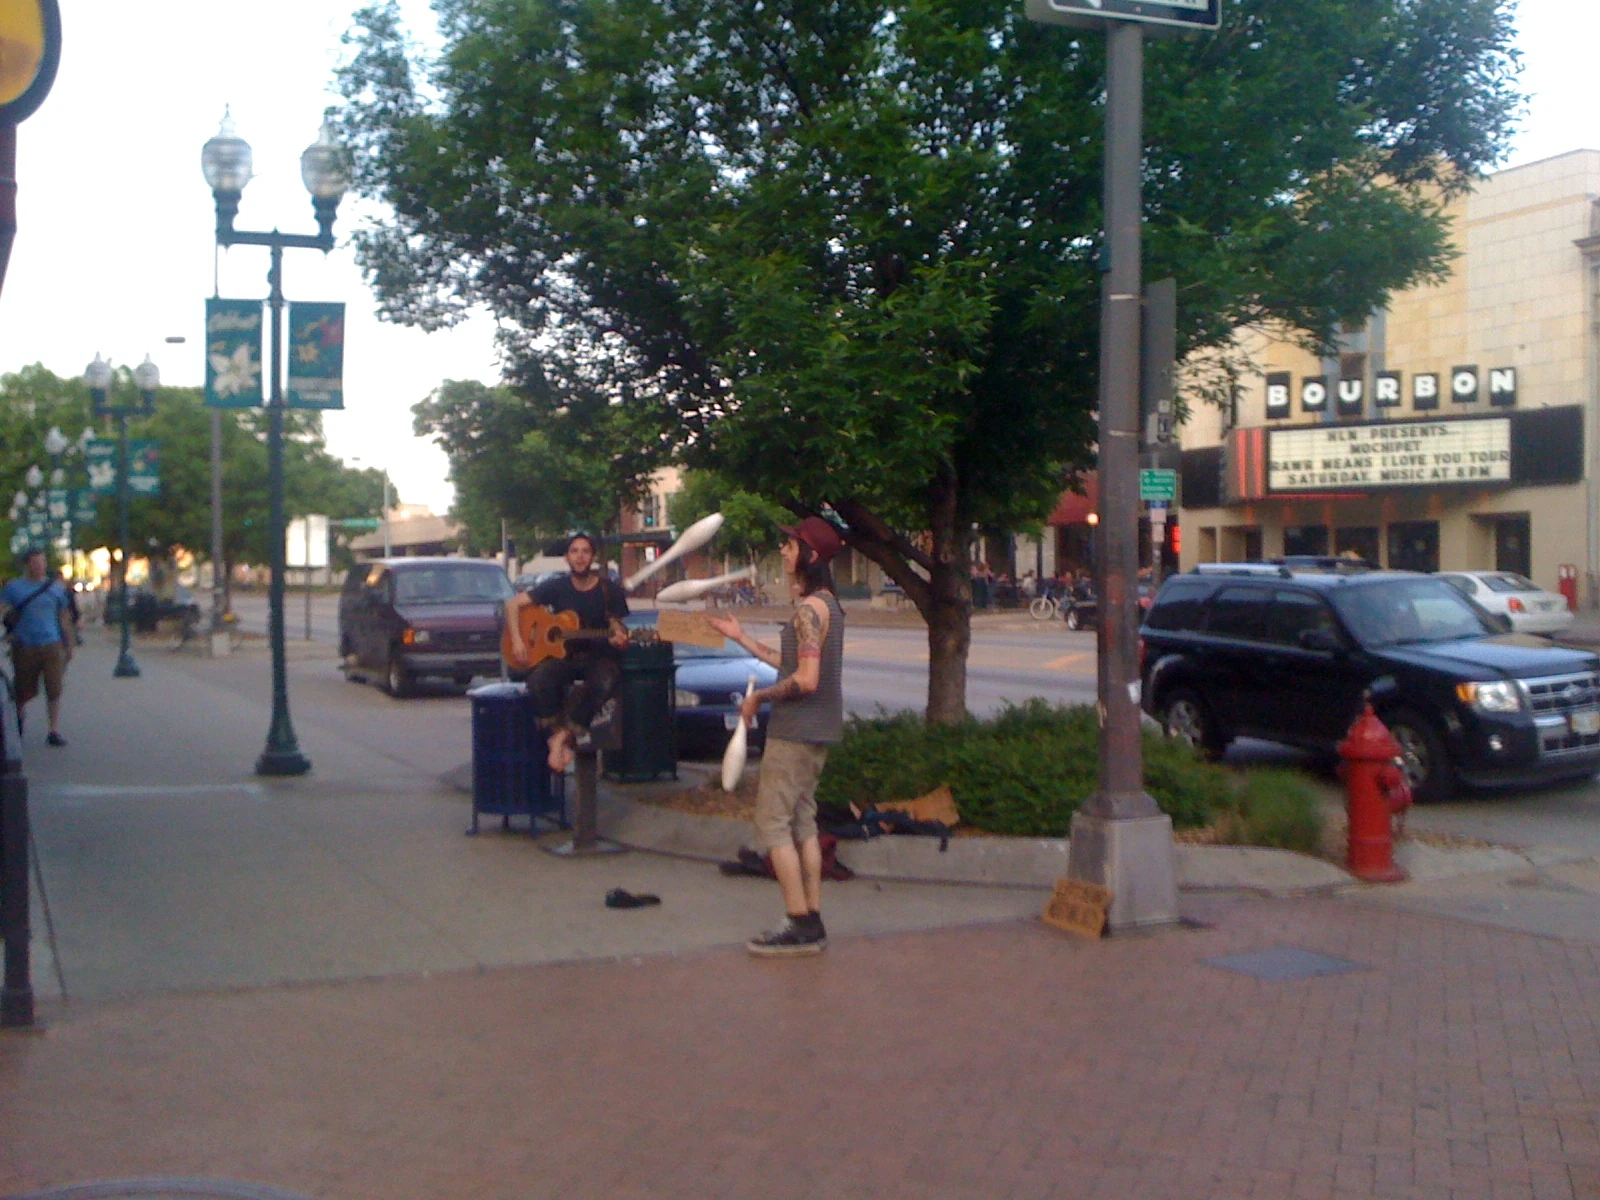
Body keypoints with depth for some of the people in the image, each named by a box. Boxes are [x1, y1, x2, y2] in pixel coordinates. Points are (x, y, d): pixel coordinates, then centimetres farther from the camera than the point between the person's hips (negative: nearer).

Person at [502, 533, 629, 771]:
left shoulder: (609, 591, 1)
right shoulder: (557, 587, 4)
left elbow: (617, 627, 5)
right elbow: (513, 604, 6)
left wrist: (618, 638, -21)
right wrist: (516, 639, -6)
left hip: (597, 656, -1)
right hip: (561, 655, 1)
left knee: (605, 682, -37)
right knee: (538, 679, -33)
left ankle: (564, 735, -22)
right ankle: (559, 731, -16)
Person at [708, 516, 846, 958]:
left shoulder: (809, 608, -18)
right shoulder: (825, 604, 13)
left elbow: (805, 680, -25)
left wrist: (758, 698, -12)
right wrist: (741, 638, 20)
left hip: (795, 731, -10)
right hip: (815, 731, 10)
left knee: (772, 823, -4)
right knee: (801, 822, 14)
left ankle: (800, 926, -3)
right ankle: (811, 923, 17)